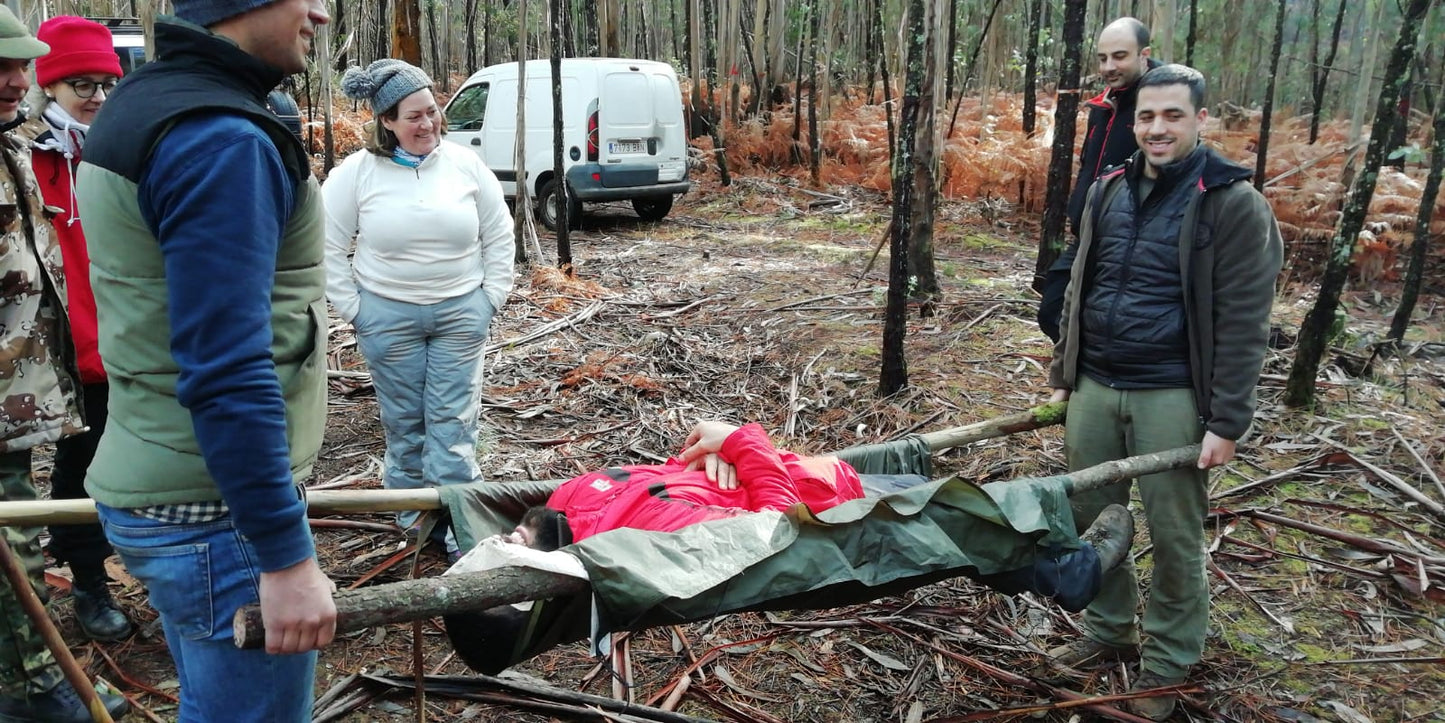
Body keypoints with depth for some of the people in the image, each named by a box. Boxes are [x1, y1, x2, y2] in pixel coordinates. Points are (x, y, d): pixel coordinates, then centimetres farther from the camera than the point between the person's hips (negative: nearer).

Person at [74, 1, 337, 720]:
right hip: (217, 520, -10)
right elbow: (228, 374, -26)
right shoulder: (220, 143, -21)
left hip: (158, 490, 10)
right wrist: (285, 555, -22)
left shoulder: (143, 106, 12)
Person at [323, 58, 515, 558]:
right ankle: (410, 510, 27)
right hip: (388, 315, 0)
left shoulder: (465, 164, 0)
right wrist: (352, 308, -2)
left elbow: (498, 236, 7)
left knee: (453, 421, 1)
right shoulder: (356, 173, -5)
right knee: (403, 420, 10)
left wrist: (492, 297, 3)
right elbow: (328, 247, 0)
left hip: (461, 313, 1)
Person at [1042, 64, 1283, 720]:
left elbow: (1242, 321, -11)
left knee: (1175, 536, 6)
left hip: (1172, 399, -5)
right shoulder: (1109, 192, 8)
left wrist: (1227, 420, -14)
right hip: (1094, 390, 5)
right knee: (1091, 517, 14)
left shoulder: (1232, 202, -9)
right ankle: (1109, 630, 34)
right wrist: (1063, 375, 15)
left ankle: (1168, 663, 24)